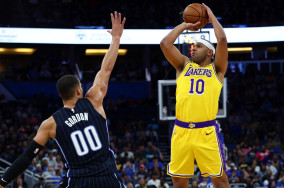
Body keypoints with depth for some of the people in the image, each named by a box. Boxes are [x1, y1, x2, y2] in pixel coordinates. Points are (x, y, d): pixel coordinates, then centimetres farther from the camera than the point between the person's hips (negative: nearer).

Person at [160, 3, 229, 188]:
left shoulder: (216, 69, 11)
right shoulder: (184, 65, 19)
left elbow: (222, 40, -2)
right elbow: (165, 44, 9)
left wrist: (212, 16, 10)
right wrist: (184, 25, 18)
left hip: (207, 131, -3)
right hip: (181, 130, 3)